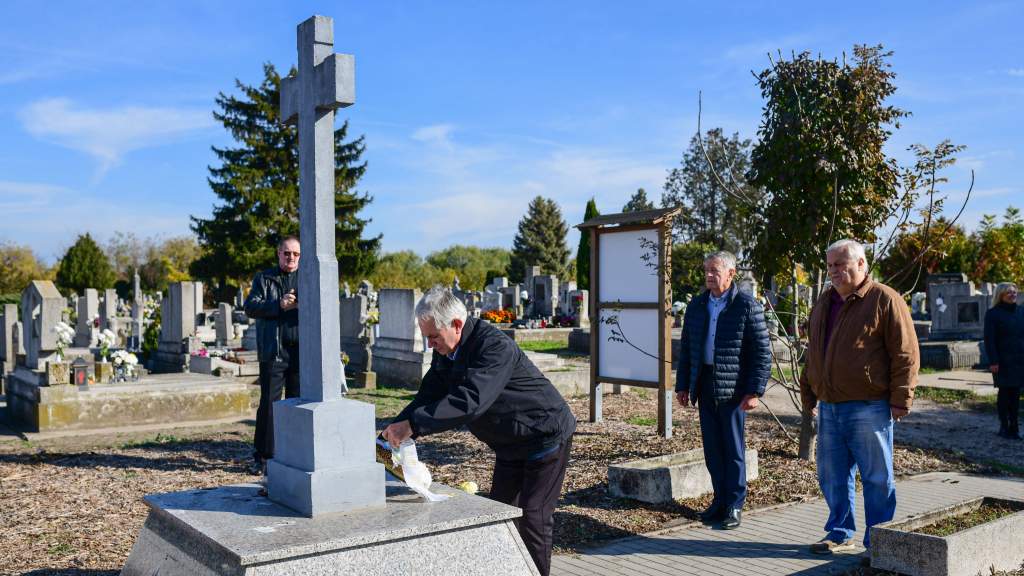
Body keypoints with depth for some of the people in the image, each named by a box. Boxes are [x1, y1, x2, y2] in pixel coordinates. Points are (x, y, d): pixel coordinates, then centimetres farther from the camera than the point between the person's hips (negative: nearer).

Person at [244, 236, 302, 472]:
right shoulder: (264, 279, 11)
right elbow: (250, 307, -1)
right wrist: (279, 305, -16)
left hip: (302, 351, 2)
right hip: (273, 350, -2)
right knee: (269, 402, -4)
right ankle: (263, 456, 2)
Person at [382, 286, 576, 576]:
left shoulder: (495, 346, -32)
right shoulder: (445, 352, -3)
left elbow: (470, 400, -44)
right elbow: (428, 397, 0)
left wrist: (412, 426, -46)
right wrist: (391, 433, -15)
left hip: (546, 436, -9)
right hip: (510, 444, 9)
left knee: (533, 517, -8)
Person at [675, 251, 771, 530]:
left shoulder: (747, 305, -6)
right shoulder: (697, 305, 11)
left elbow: (762, 352, -7)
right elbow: (686, 348, 16)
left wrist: (754, 391, -13)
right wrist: (683, 386, 12)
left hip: (733, 389, -5)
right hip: (704, 388, 5)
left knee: (733, 449, 3)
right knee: (712, 448, 10)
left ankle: (734, 505, 13)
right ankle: (720, 500, 22)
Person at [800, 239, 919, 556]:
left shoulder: (885, 300, -7)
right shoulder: (824, 303, 15)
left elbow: (906, 353, -10)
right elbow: (813, 353, 22)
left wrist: (900, 399, -13)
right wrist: (808, 395, 20)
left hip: (868, 408, -7)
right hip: (829, 408, 7)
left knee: (877, 477, 3)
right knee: (832, 477, 13)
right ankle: (839, 535, 27)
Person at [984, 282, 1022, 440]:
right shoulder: (993, 314, -5)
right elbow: (989, 340, -10)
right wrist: (993, 361, -17)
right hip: (1003, 362, -5)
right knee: (1005, 393, -1)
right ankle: (1004, 427, 7)